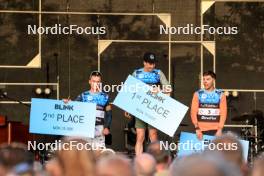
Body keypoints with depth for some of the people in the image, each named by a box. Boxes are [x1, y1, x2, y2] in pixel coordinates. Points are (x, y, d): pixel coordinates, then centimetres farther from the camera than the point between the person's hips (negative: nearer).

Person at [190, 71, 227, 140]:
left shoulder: (220, 95, 7)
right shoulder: (198, 94, 8)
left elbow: (223, 113, 3)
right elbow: (193, 112, 3)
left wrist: (220, 129, -8)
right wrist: (197, 128, -9)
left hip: (215, 130, 0)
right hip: (201, 130, 0)